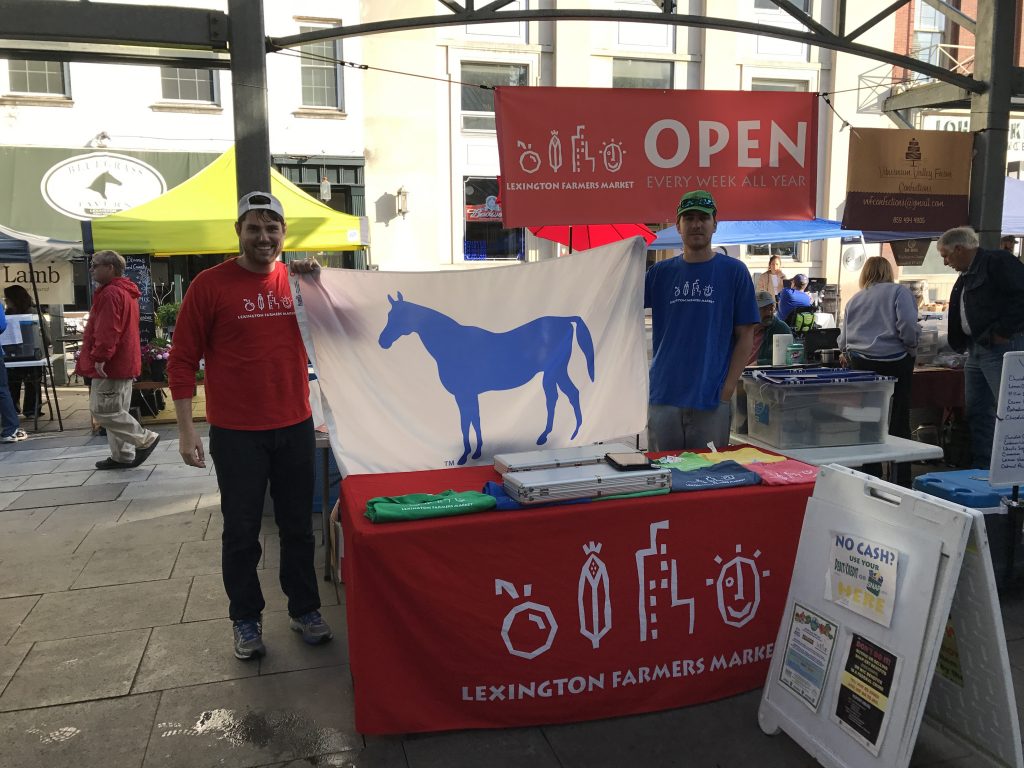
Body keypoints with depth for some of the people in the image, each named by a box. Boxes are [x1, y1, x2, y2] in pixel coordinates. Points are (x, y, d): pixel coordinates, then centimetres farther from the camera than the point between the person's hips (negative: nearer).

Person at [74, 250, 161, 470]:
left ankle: (145, 439, -3)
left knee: (102, 410, -7)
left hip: (110, 364, -10)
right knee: (115, 410, 13)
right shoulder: (125, 291, 18)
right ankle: (122, 455, 17)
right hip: (123, 363, 10)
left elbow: (107, 330, -24)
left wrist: (100, 357, -25)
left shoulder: (111, 293, -15)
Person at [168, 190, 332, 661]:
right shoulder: (210, 285, -7)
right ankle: (246, 619, 27)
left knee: (298, 526, 14)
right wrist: (186, 429, -9)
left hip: (295, 427, 3)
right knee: (242, 532, 10)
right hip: (236, 433, -3)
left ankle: (305, 609, 30)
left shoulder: (298, 280, 4)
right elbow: (182, 360, -5)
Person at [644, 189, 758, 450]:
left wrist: (728, 388, -6)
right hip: (664, 396, 2)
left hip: (711, 398, -2)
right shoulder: (660, 272, 8)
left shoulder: (734, 271, 2)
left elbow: (745, 335, 1)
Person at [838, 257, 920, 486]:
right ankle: (901, 482, 4)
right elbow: (908, 327, -13)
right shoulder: (899, 292, 1)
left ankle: (871, 478, 14)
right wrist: (912, 350, 4)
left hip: (859, 364, 4)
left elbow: (843, 339, 18)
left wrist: (848, 355, 36)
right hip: (893, 363, -4)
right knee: (898, 423, 2)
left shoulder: (854, 300, 14)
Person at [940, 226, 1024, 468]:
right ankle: (982, 467, 18)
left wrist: (1003, 332, -19)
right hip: (976, 349, 10)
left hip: (1002, 348, -10)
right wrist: (960, 344, 17)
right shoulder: (966, 277, 20)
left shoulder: (998, 262, -9)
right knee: (978, 411, 11)